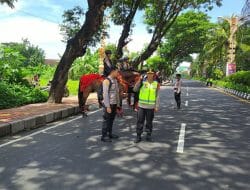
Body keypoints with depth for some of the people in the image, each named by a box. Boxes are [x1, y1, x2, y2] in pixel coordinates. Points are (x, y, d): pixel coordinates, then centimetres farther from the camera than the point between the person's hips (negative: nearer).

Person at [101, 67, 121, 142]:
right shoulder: (106, 81, -13)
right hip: (108, 104, -7)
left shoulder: (115, 81, 13)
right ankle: (104, 136, 7)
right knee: (106, 120, -1)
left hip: (114, 104, 7)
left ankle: (110, 133, 25)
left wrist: (118, 104, 16)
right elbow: (105, 94, -16)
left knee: (111, 119, 14)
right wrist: (108, 106, -19)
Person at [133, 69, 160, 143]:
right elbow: (135, 89, -9)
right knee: (140, 121, 2)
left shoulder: (156, 84, 3)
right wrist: (139, 81, -17)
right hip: (141, 106, 0)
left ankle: (148, 135, 22)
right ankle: (138, 136, 12)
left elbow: (157, 96, 4)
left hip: (151, 107, 1)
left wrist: (157, 106, -1)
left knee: (149, 122, 9)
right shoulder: (142, 82, 1)